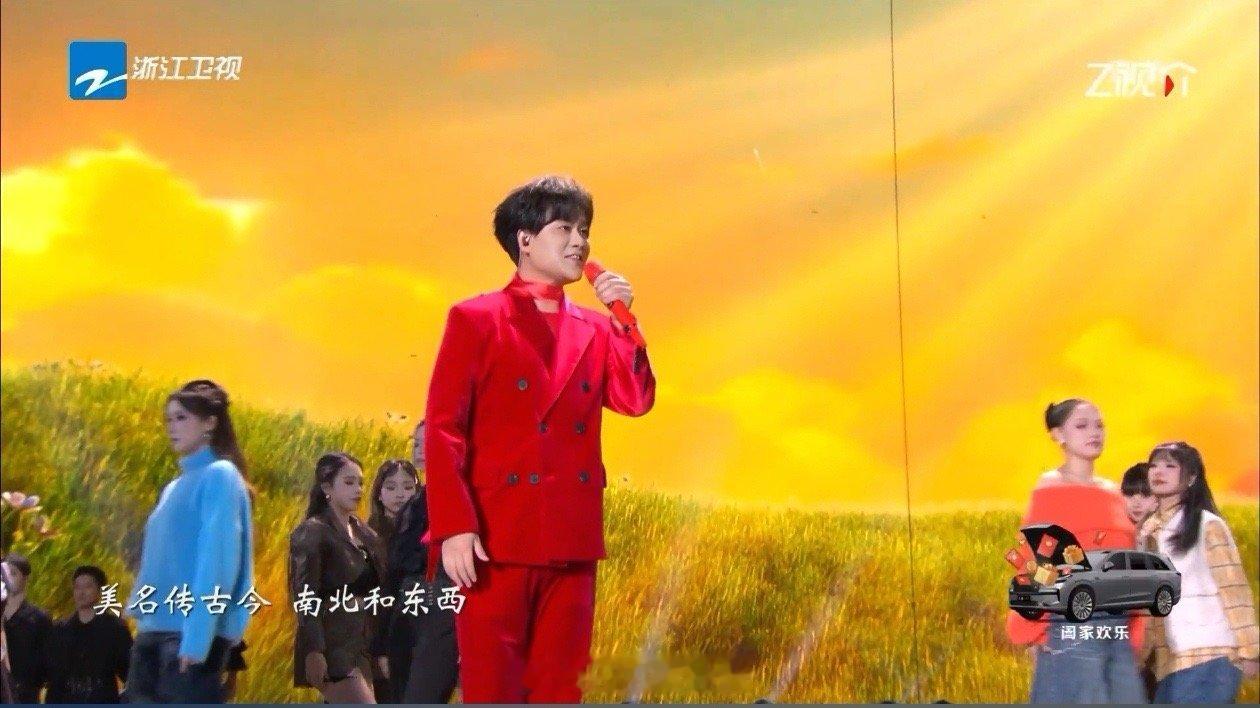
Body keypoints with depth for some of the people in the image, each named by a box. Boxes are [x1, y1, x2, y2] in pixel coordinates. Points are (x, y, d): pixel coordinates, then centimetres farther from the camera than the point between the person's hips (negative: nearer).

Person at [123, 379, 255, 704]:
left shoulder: (220, 476, -5)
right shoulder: (174, 488, 19)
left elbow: (217, 559, -13)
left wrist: (197, 635, -20)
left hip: (195, 633, -8)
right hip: (155, 631, 8)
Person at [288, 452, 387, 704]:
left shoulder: (365, 534, 17)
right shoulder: (311, 533, -6)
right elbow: (304, 597, -13)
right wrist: (314, 651, -21)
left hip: (362, 648, 8)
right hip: (332, 647, -8)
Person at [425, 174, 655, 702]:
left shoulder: (594, 330, 16)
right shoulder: (474, 320, 0)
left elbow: (636, 400, 3)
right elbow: (443, 429, -7)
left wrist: (623, 320, -3)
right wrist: (453, 528, -16)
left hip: (573, 541, 5)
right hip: (495, 539, -5)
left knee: (559, 689, 8)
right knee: (492, 690, -2)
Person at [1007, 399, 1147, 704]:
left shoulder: (1113, 493, 17)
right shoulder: (1050, 490, 0)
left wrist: (1133, 632, 11)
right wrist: (1034, 634, -9)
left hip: (1119, 632, 6)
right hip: (1072, 630, -6)